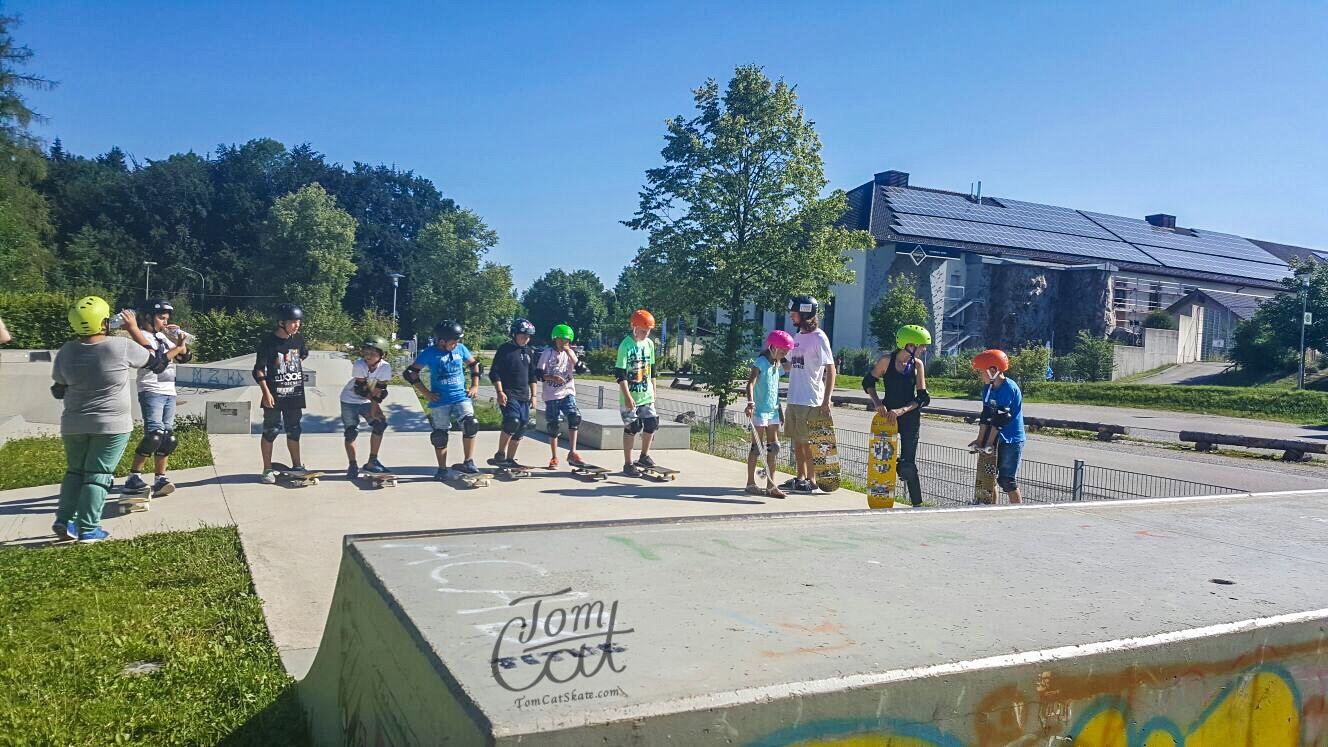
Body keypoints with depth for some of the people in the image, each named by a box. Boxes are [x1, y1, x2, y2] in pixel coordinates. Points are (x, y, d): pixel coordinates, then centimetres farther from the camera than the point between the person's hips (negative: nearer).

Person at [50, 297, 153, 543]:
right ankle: (88, 529, 1)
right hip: (112, 425, -4)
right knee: (98, 475, 2)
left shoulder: (67, 351, -4)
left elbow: (59, 390, 6)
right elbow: (150, 358, 4)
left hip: (74, 426, 4)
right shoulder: (121, 346, -16)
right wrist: (133, 329, 10)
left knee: (75, 471, 21)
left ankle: (64, 520, 16)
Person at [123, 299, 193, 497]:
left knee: (168, 437, 5)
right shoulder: (142, 336, -7)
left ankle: (160, 479, 9)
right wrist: (177, 348, -13)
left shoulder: (164, 337, 16)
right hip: (151, 392, -8)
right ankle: (133, 478, -12)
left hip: (169, 392, 8)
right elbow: (157, 361, -19)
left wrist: (180, 339, 3)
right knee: (154, 434, -18)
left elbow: (184, 357, 15)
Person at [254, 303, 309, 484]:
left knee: (294, 431, 13)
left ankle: (297, 466, 23)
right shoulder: (268, 342, -10)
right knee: (271, 431, -1)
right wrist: (266, 392, -18)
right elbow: (259, 370, -11)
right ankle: (267, 470, 8)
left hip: (295, 395, 5)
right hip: (274, 396, -5)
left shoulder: (298, 339, 5)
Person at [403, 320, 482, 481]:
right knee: (440, 436, 4)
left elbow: (474, 364, 18)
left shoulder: (461, 348, 1)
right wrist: (426, 393, -5)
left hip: (461, 397, 2)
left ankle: (468, 463, -5)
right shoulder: (429, 353, -7)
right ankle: (443, 469, 17)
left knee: (470, 426, -16)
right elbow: (410, 373, -3)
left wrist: (475, 386, 9)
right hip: (439, 401, -2)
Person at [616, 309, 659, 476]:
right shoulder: (626, 345, -13)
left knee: (651, 424, 4)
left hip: (646, 395, 6)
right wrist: (627, 396, -19)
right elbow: (620, 374, -15)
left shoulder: (650, 344, 7)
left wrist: (653, 391, 16)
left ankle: (643, 456, 26)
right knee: (631, 428, -2)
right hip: (630, 396, -6)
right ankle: (628, 464, 10)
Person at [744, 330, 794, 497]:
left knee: (774, 446, 5)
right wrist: (750, 403, -34)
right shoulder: (761, 362, -10)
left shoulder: (778, 365, 14)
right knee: (757, 446, -2)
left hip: (773, 411, 8)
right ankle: (751, 483, 7)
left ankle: (771, 485, 9)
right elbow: (750, 384, -21)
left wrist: (780, 411, 22)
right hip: (760, 410, -8)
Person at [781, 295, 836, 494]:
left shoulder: (819, 338, -11)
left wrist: (826, 401, -19)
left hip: (811, 401, -8)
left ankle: (813, 481, 9)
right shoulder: (797, 337, 13)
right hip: (793, 399, 8)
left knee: (808, 441, -1)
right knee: (796, 440, 14)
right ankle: (800, 478, 25)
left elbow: (830, 370, -14)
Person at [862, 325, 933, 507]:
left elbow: (922, 398, -6)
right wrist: (877, 402, -13)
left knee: (907, 464, -3)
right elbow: (868, 382, 2)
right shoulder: (887, 361, -8)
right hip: (888, 415, 0)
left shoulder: (918, 365, -3)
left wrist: (901, 410, -19)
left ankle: (917, 504, 6)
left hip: (910, 418, 0)